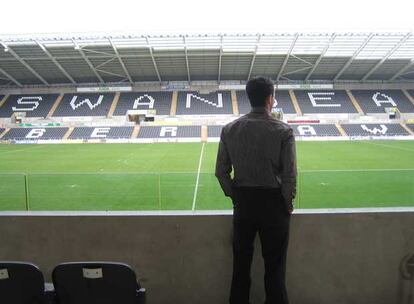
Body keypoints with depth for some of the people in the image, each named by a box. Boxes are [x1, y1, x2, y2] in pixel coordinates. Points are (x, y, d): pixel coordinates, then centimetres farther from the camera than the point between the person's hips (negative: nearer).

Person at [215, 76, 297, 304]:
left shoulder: (230, 129, -2)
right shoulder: (283, 131, -11)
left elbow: (221, 171, -2)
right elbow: (289, 176, -12)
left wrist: (234, 196, 9)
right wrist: (288, 204, 3)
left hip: (243, 201, 3)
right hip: (273, 201, -2)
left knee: (241, 261, 17)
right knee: (274, 264, 13)